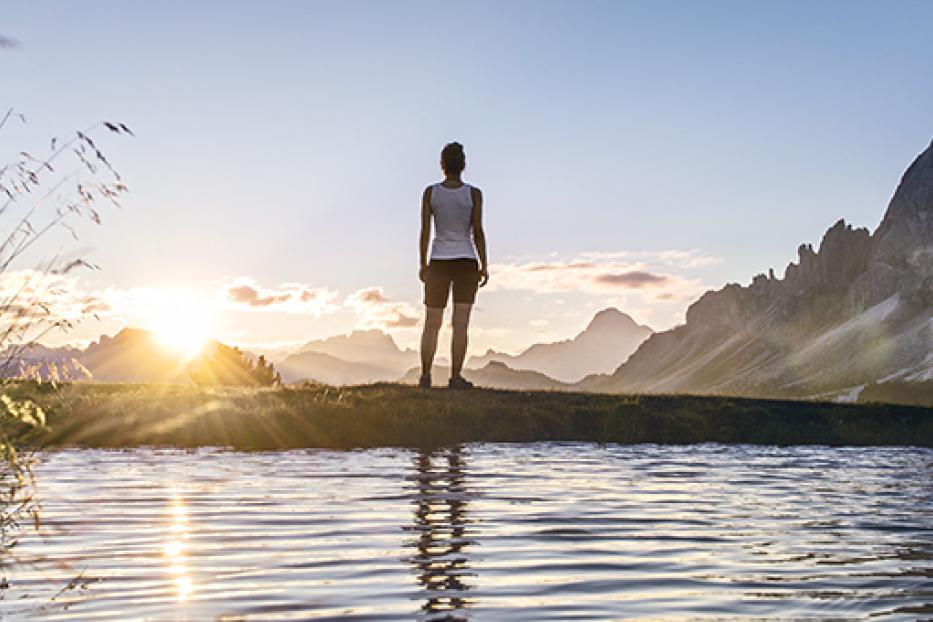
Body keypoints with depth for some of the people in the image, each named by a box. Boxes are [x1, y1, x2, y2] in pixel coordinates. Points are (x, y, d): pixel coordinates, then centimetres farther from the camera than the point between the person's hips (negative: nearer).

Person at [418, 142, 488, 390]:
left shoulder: (431, 192, -2)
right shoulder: (474, 193, -5)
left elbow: (425, 230, -3)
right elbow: (478, 232, -8)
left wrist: (423, 265, 5)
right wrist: (484, 266, -3)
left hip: (439, 263, 1)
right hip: (466, 263, -1)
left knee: (432, 324, 8)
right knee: (460, 323, -2)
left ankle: (425, 376, 4)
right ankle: (455, 378, -6)